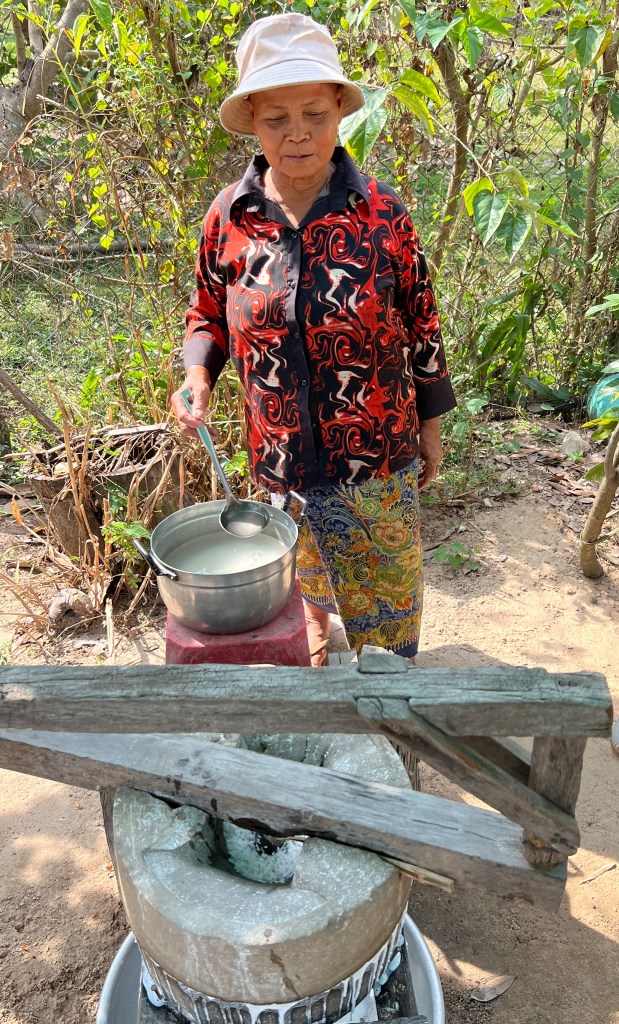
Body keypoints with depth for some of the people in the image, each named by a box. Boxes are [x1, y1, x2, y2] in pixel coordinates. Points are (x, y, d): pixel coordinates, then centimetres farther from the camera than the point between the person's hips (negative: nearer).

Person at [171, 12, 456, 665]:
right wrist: (197, 376, -15)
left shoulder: (381, 211, -10)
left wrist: (430, 425, 4)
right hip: (279, 457, 2)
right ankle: (316, 632, 56)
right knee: (302, 570, 25)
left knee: (387, 578, 16)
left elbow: (420, 323, -2)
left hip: (377, 452, -1)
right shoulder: (228, 217, -6)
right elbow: (207, 315, 7)